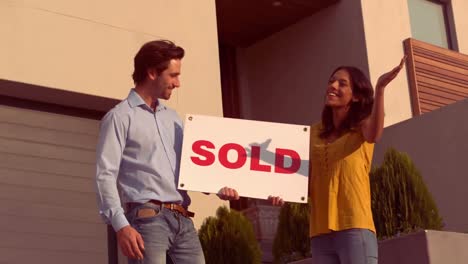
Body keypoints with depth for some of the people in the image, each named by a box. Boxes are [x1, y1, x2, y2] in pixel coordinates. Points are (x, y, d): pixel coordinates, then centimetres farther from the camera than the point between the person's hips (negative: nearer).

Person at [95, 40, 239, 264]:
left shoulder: (173, 119, 23)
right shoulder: (120, 117, 1)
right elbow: (105, 175, -8)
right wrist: (121, 225, -20)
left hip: (182, 220, 7)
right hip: (148, 218, -7)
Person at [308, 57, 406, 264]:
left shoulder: (362, 126, 7)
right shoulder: (315, 133, 18)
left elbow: (373, 136, -17)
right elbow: (304, 177, 15)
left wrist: (380, 88, -27)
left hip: (355, 228, -4)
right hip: (320, 233, 4)